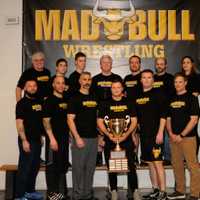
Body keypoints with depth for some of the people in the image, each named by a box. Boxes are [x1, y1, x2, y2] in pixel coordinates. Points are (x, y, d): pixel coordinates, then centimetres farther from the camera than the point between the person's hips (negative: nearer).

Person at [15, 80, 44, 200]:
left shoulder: (39, 102, 12)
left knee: (35, 167, 15)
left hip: (37, 140, 8)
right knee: (24, 168, -3)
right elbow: (19, 123, -15)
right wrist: (24, 140, -21)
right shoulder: (22, 103, -9)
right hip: (27, 140, -7)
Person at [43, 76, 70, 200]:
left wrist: (70, 135, 13)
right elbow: (46, 121, -13)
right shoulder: (49, 100, -8)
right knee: (52, 166, 1)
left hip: (65, 138, 7)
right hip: (54, 138, -7)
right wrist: (52, 138, -19)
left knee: (63, 166, 14)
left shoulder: (66, 100, 12)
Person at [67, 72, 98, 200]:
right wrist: (77, 137, -17)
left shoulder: (94, 98, 13)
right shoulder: (75, 98, -4)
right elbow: (70, 120, -10)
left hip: (93, 138, 6)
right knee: (79, 167, 0)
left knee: (90, 167, 11)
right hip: (81, 138, -6)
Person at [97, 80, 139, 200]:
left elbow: (134, 121, 5)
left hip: (127, 139, 0)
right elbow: (100, 122, 3)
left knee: (131, 166, -2)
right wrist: (108, 134, -12)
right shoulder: (105, 104, 5)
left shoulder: (128, 103, 7)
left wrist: (127, 134, -11)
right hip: (110, 140, 0)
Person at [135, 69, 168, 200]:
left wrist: (160, 132, -17)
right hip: (144, 135, 6)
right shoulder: (138, 96, 13)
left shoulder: (158, 93, -3)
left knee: (157, 162, -6)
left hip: (155, 134, -6)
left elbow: (163, 115, -10)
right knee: (150, 163, 11)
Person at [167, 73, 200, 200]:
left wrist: (181, 135, -13)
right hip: (174, 137, 6)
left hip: (188, 137, -6)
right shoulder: (171, 99, 13)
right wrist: (171, 133, 0)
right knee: (177, 164, 11)